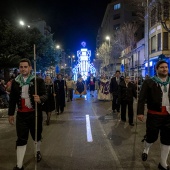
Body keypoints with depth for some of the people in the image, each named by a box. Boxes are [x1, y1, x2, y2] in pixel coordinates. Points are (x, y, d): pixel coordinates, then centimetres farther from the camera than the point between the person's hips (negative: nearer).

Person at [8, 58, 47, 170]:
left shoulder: (38, 80, -8)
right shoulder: (15, 82, 2)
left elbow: (45, 95, -11)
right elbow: (12, 99, 7)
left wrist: (40, 99, -34)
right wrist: (11, 114, 8)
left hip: (35, 113, -1)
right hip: (21, 114, 2)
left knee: (37, 136, 18)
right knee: (21, 139, 3)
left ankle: (38, 152, 47)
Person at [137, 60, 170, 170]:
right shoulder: (149, 82, -5)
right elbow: (142, 98, -8)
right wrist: (140, 112, -17)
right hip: (154, 115, -4)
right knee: (152, 136, 5)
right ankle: (146, 150, 41)